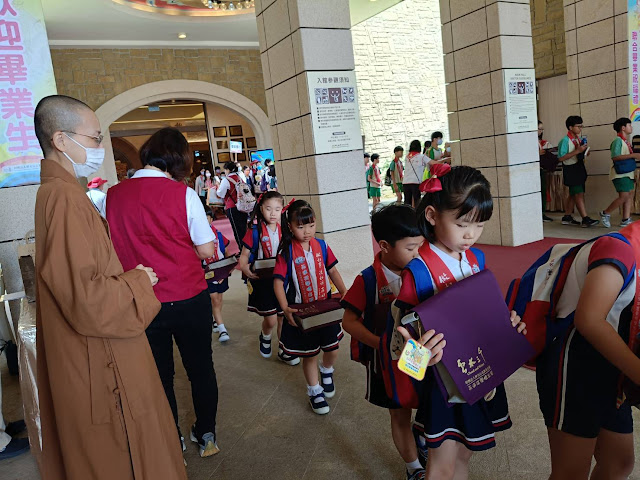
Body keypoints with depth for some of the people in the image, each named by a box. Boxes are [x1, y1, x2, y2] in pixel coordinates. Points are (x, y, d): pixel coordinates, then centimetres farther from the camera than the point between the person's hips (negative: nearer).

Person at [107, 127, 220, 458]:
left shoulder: (114, 195, -4)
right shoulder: (183, 193, -13)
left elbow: (116, 247, 9)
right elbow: (207, 250, -9)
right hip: (189, 299, -2)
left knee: (160, 375, 18)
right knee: (200, 368, 17)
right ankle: (206, 436, 34)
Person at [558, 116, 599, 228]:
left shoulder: (578, 138, 11)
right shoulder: (565, 140, -15)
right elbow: (561, 158, -21)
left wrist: (584, 152, 1)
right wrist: (577, 151, -23)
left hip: (579, 168, 9)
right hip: (570, 169, -9)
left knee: (573, 194, 13)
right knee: (579, 194, -10)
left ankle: (567, 217, 22)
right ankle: (585, 219, -10)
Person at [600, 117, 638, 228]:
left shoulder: (626, 141, 15)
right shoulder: (618, 141, -11)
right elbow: (614, 157, -23)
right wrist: (633, 155, -23)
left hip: (628, 173, 9)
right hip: (620, 173, -9)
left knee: (630, 194, 5)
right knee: (624, 196, -13)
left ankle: (626, 220, 7)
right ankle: (605, 214, 3)